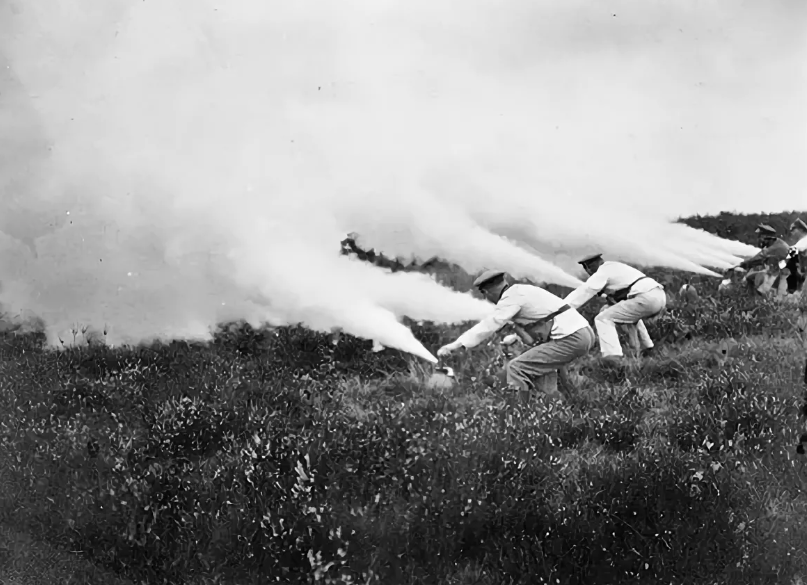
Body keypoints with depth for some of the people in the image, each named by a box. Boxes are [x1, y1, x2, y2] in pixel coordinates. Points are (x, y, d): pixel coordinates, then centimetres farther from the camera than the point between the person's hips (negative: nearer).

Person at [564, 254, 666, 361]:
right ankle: (646, 349, 36)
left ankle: (612, 359, -20)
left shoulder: (602, 274, 2)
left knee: (604, 319, -6)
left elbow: (582, 293, -4)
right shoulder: (616, 267, 28)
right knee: (630, 315, 39)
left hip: (646, 299, -9)